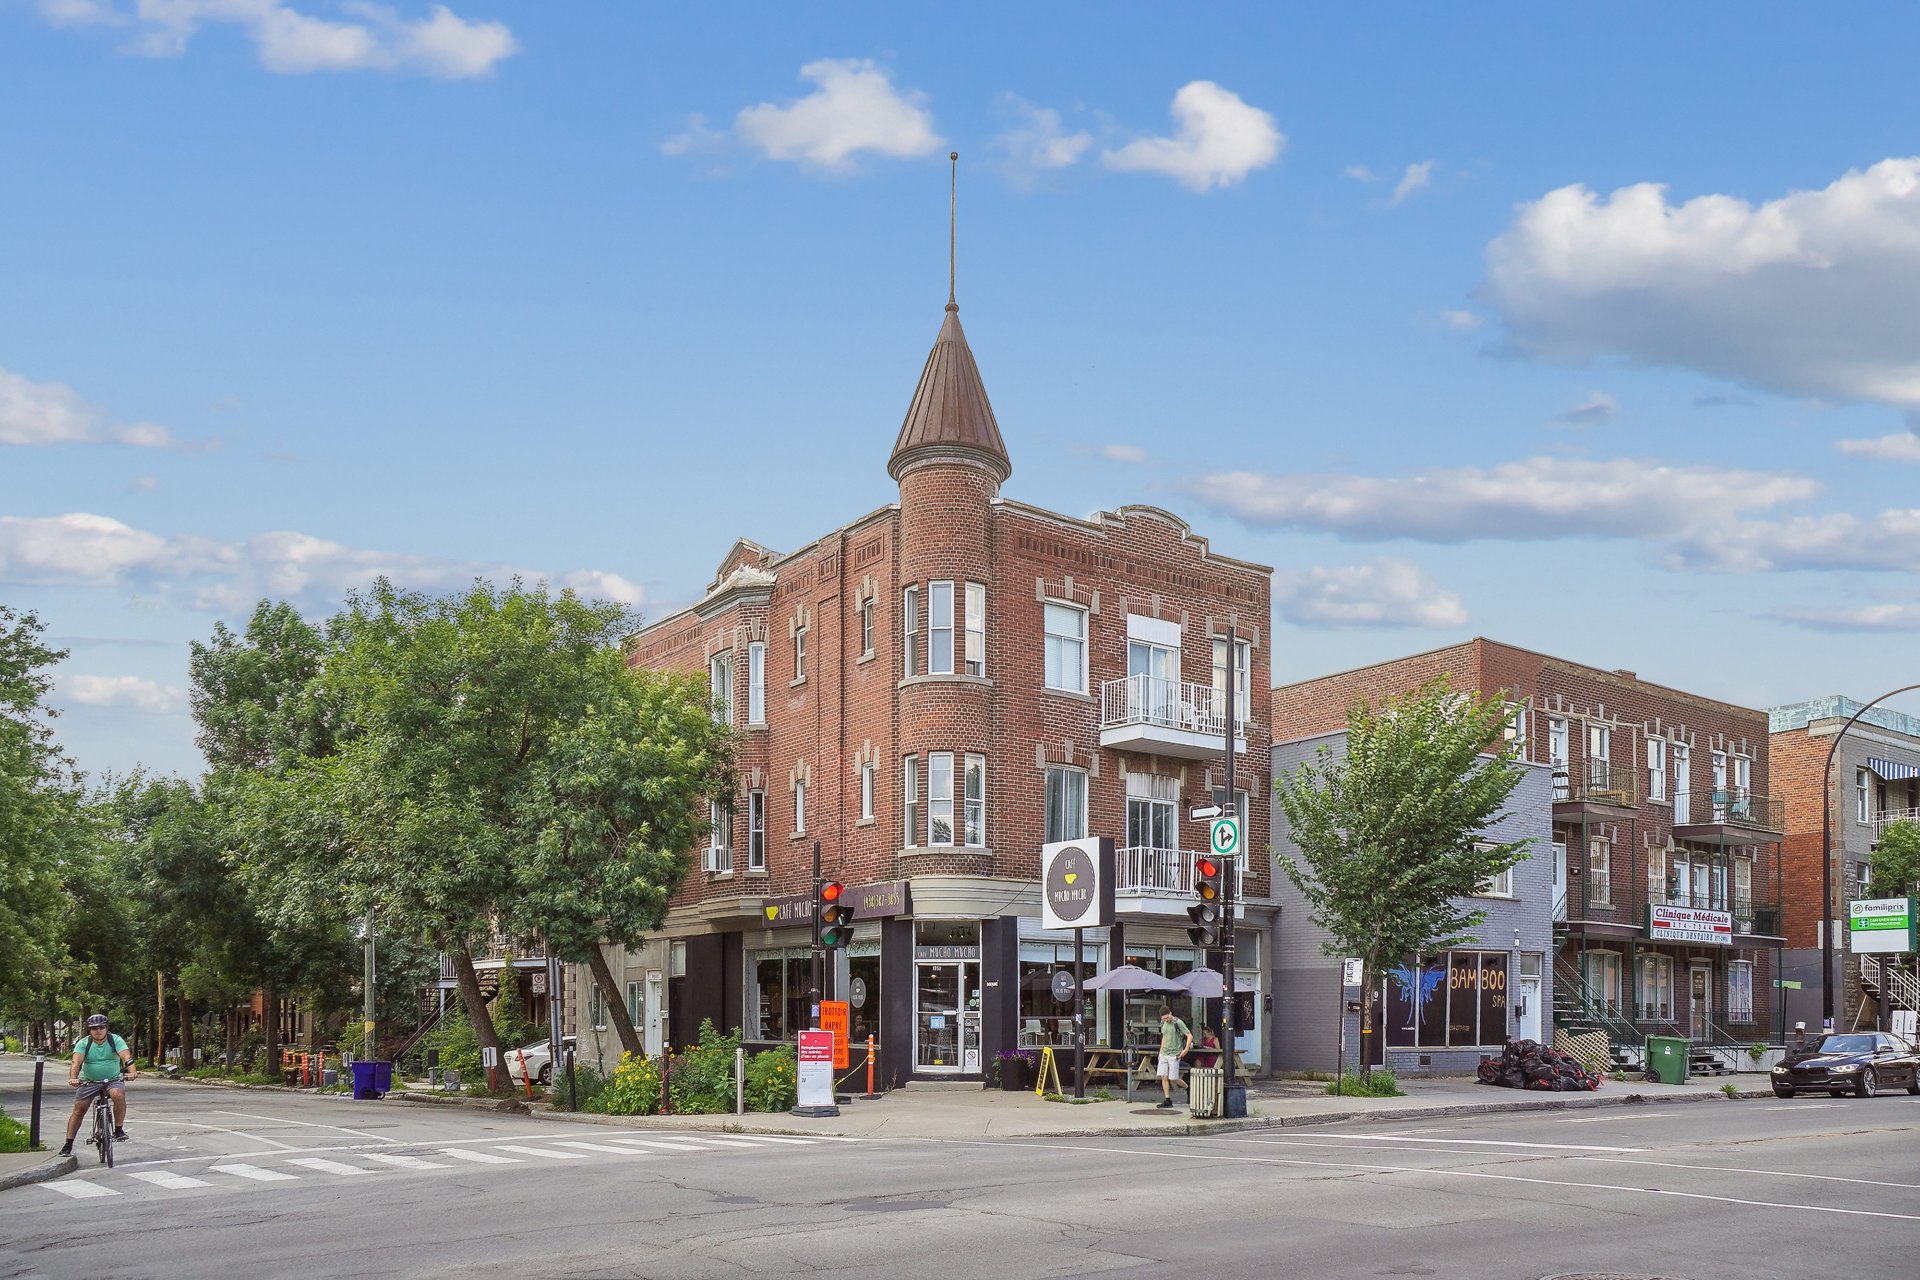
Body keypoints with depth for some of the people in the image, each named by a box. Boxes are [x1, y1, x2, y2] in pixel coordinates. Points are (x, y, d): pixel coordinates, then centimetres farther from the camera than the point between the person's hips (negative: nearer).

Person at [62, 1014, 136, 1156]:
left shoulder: (115, 1040, -9)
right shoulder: (83, 1043, -7)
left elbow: (126, 1056, -24)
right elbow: (76, 1062, -22)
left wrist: (132, 1072, -43)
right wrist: (73, 1078, -42)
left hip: (112, 1079, -1)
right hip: (90, 1081, 1)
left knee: (119, 1094, -31)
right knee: (78, 1109, -6)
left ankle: (119, 1130, -19)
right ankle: (68, 1145, 4)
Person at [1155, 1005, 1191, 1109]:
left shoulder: (1178, 1023, -10)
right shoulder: (1163, 1024, 11)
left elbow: (1190, 1036, -9)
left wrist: (1186, 1050, -17)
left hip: (1174, 1055, -6)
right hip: (1164, 1054, 6)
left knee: (1173, 1078, -5)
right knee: (1164, 1077, -1)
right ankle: (1167, 1100, 2)